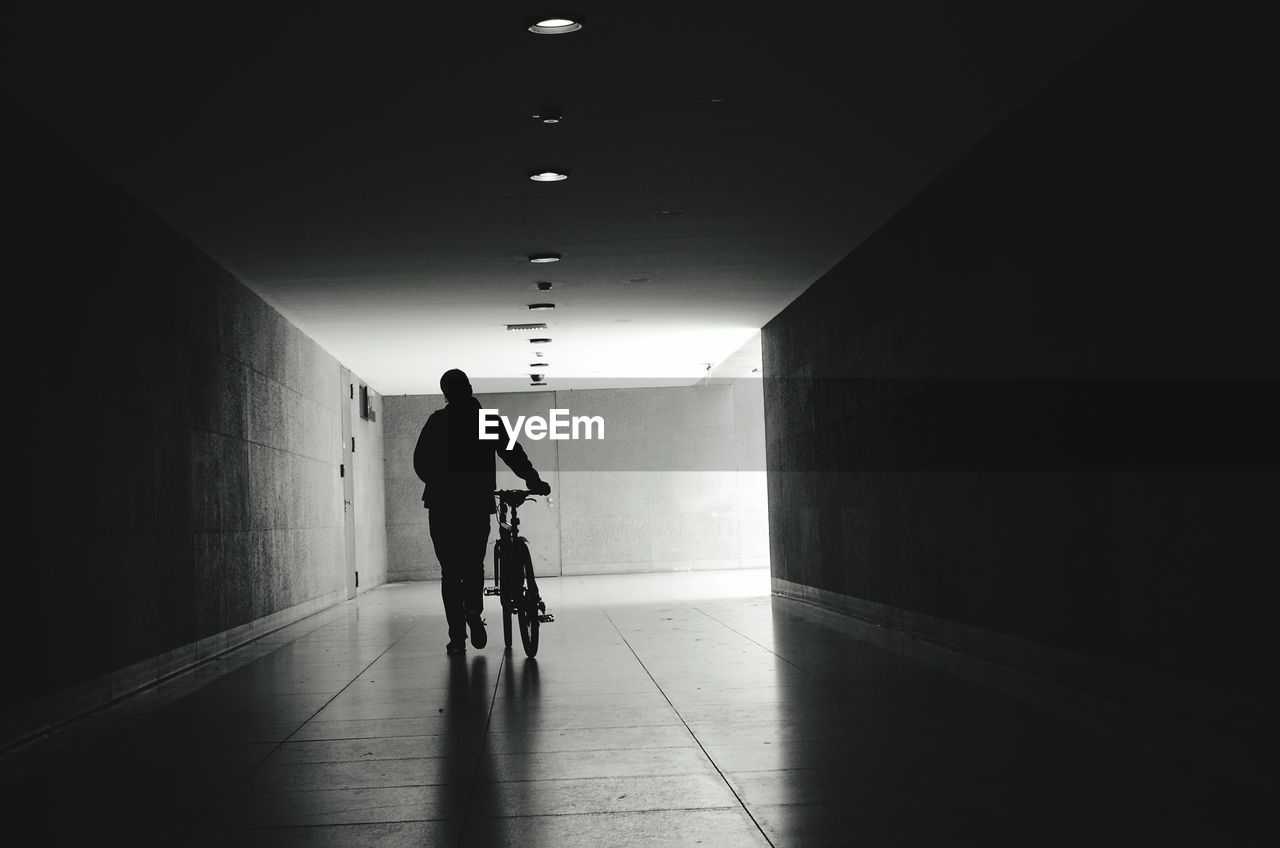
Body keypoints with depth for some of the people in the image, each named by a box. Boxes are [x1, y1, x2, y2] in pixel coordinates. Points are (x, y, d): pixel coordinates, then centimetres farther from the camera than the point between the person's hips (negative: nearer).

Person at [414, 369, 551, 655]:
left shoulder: (438, 421, 1)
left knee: (450, 570, 6)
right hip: (478, 504, 1)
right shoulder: (489, 420, 3)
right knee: (473, 565, 16)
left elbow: (420, 462, 2)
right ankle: (473, 610, -12)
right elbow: (513, 454, -3)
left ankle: (457, 636, -2)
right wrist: (535, 482, 1)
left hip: (442, 505, -1)